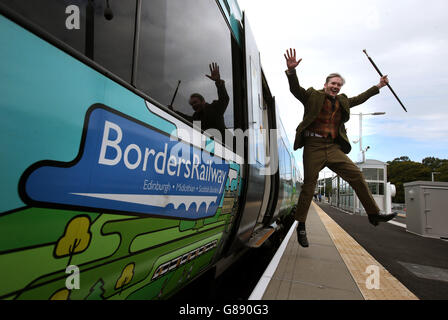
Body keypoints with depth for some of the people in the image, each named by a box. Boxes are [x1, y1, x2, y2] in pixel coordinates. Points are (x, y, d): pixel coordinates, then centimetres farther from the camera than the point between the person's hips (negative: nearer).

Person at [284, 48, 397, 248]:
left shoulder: (342, 102, 22)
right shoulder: (312, 96, 5)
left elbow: (359, 99, 39)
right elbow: (295, 89, -7)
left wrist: (378, 87, 45)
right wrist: (291, 70, -23)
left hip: (334, 148, 6)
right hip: (313, 146, -5)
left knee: (356, 176, -1)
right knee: (309, 186, -4)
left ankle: (374, 214, 15)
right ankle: (301, 226, 7)